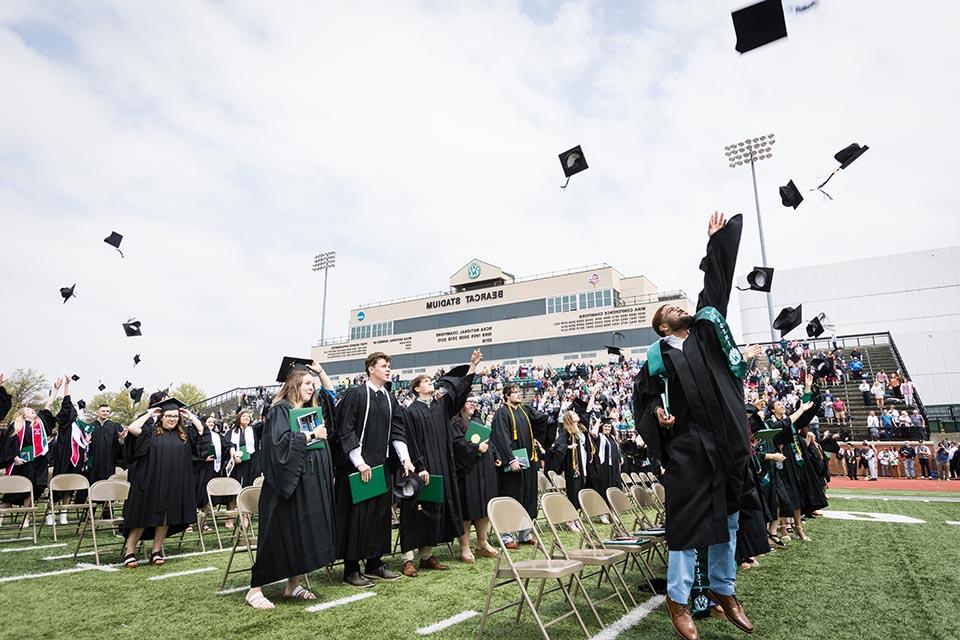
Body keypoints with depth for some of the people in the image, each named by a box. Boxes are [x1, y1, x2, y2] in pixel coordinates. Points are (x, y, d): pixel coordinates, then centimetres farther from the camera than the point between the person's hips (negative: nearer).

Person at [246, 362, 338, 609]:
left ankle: (293, 584, 21)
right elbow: (280, 441, -22)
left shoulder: (311, 409, 13)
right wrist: (311, 435, -16)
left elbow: (330, 393, 27)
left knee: (305, 533, 9)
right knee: (279, 535, -3)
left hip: (311, 484, 7)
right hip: (288, 483, -7)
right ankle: (255, 589, 8)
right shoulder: (280, 411, -8)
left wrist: (320, 371, 16)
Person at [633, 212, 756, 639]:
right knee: (687, 522, 1)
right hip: (688, 449, -4)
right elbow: (642, 398, 0)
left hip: (725, 445, 5)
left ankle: (723, 591, 32)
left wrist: (716, 241, 12)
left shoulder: (706, 331, 10)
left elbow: (715, 286, 11)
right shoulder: (659, 357, 1)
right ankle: (678, 602, 15)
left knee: (726, 520, 15)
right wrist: (657, 413, -20)